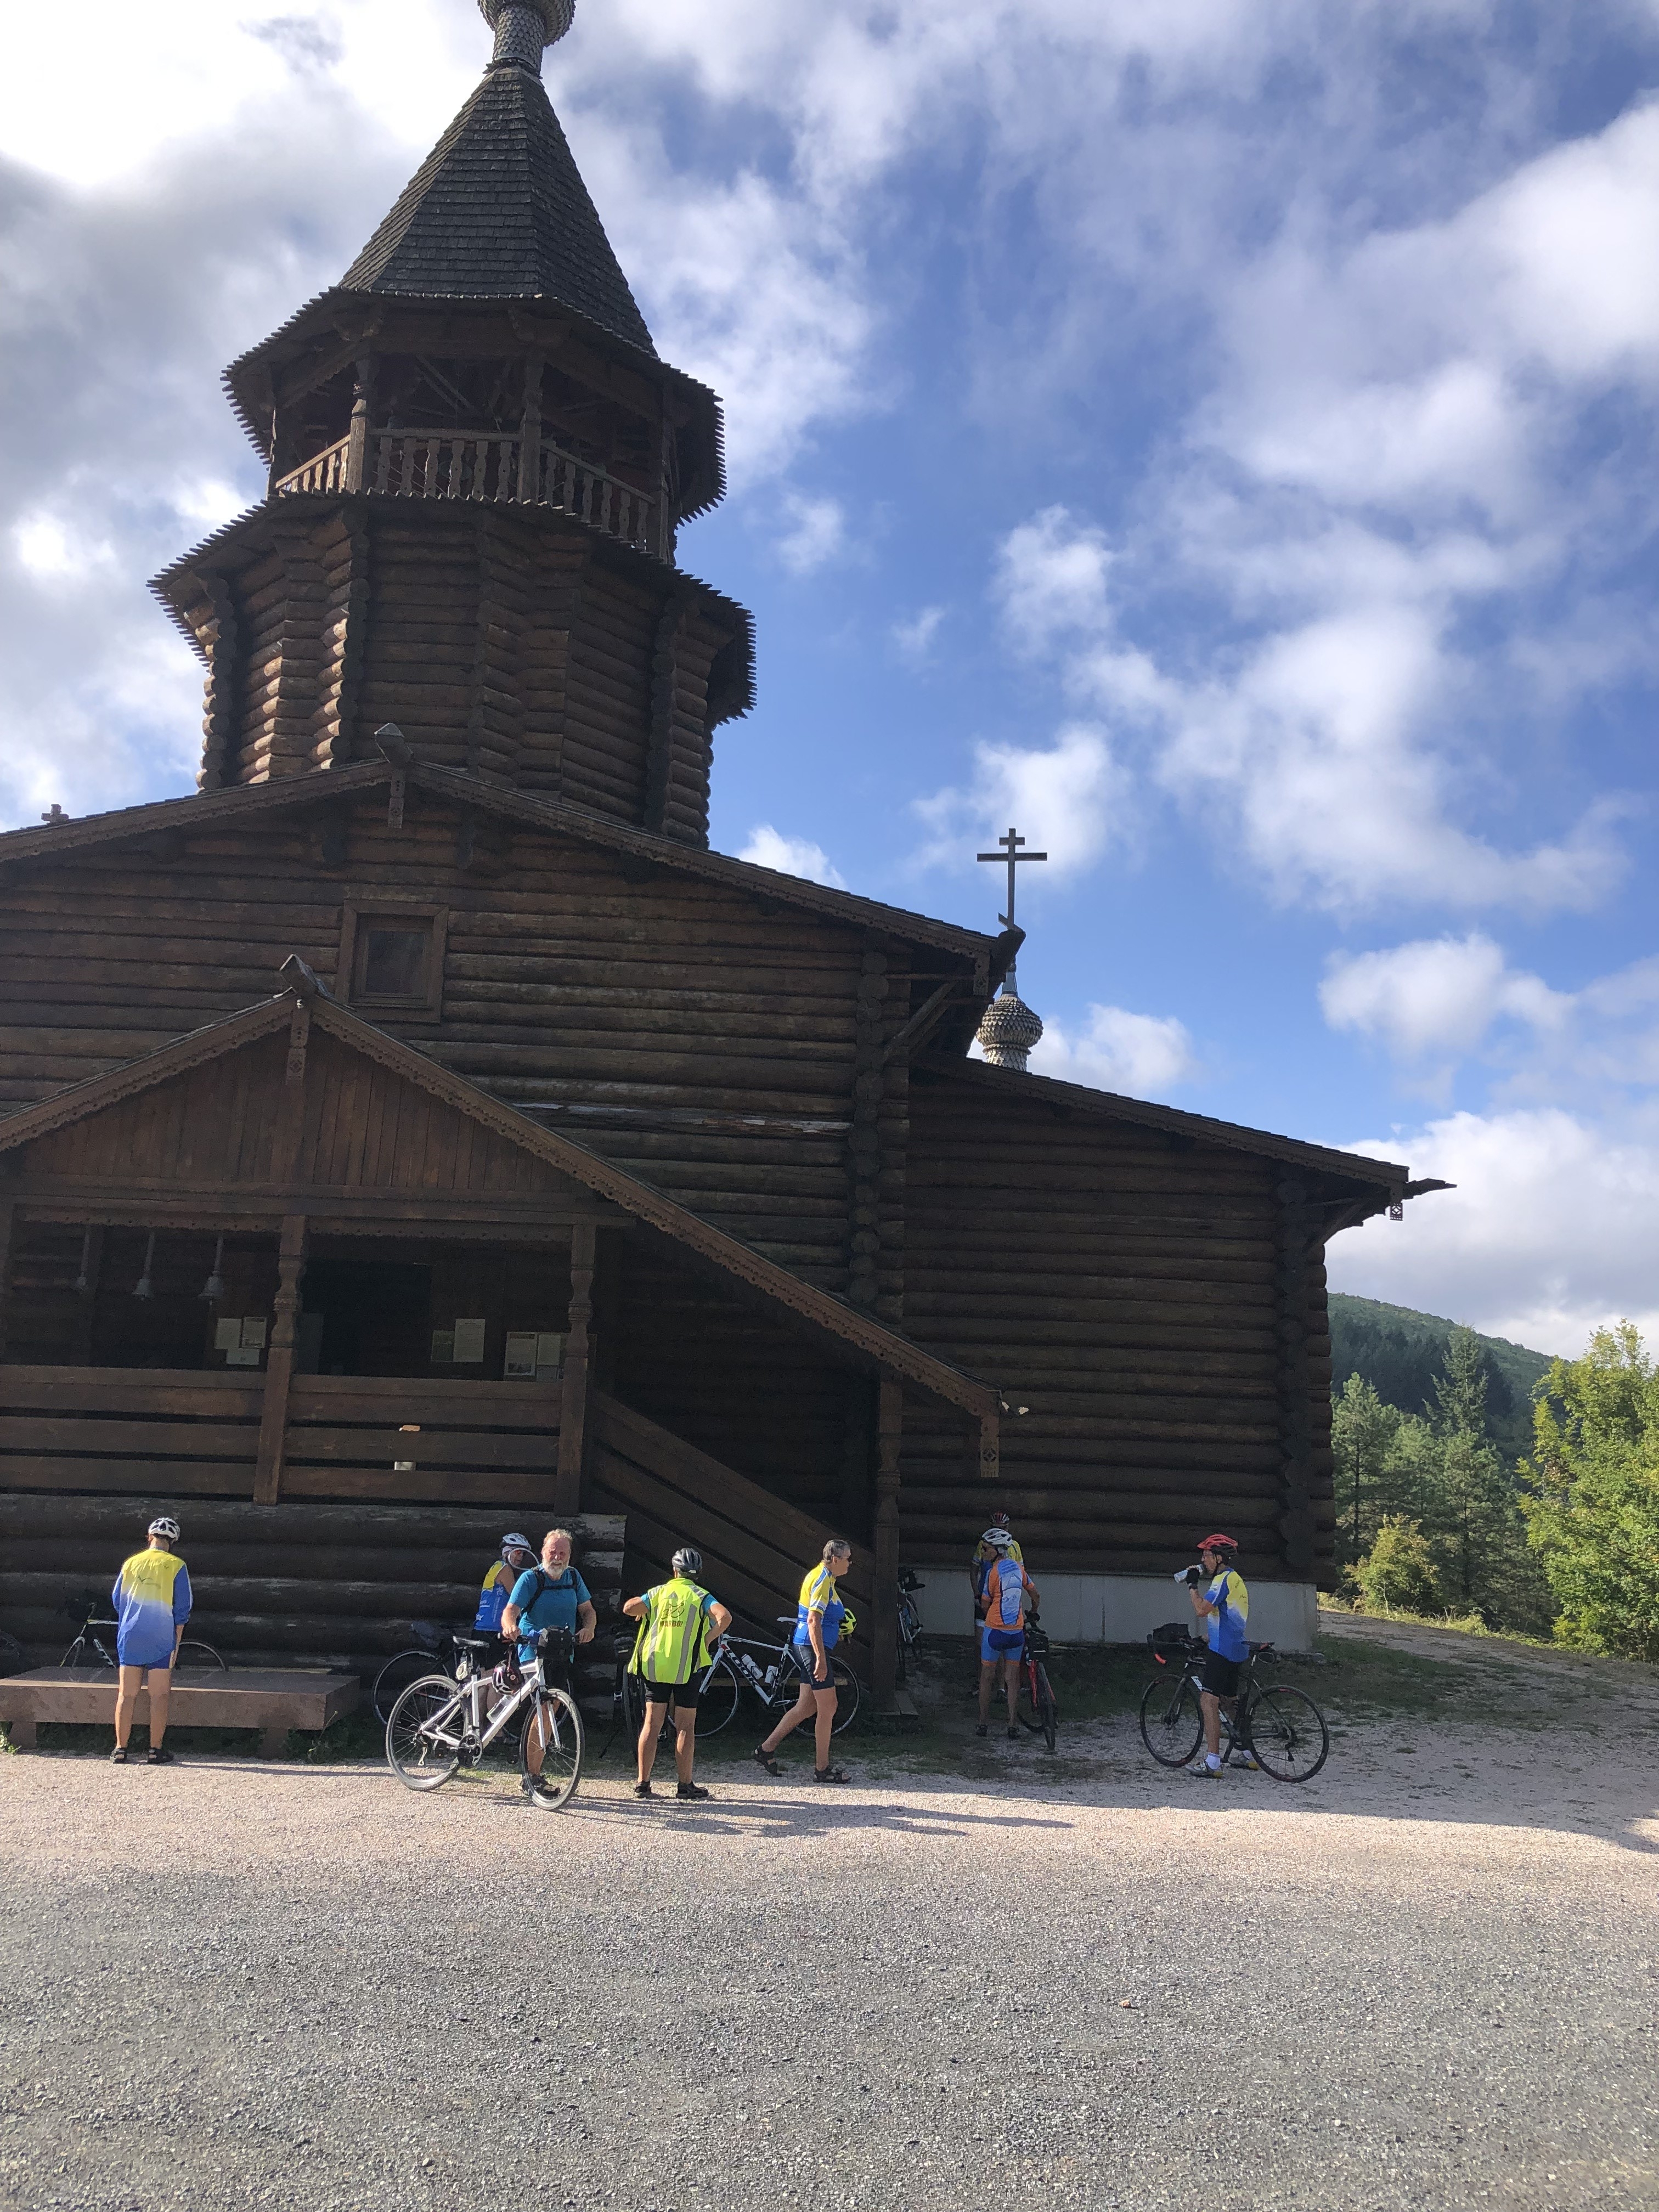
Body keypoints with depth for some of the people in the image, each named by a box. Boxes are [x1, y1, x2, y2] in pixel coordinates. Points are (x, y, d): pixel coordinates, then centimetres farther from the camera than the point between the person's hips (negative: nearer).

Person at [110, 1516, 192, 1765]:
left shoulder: (131, 1563, 5)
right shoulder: (176, 1566, -4)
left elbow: (116, 1600, 14)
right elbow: (182, 1609, -4)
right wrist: (176, 1642, 7)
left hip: (129, 1637, 3)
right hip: (161, 1639, -3)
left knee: (127, 1695, 8)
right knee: (159, 1696, 3)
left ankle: (120, 1749, 10)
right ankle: (156, 1750, 4)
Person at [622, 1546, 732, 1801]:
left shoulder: (660, 1591, 6)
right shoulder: (700, 1595, -1)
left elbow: (628, 1608, -2)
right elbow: (724, 1617, -18)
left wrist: (644, 1613, 19)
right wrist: (706, 1640, -6)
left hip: (654, 1664, 3)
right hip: (686, 1669, -2)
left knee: (652, 1724, 8)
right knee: (685, 1727, 5)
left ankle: (643, 1783, 9)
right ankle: (685, 1784, 7)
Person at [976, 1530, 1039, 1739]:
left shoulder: (993, 1571, -12)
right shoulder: (1018, 1567, 4)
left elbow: (986, 1604, -2)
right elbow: (1035, 1595, 15)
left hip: (994, 1628, -5)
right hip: (1016, 1630, 5)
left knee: (987, 1677, 8)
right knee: (1013, 1679, 10)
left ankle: (983, 1723, 11)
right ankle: (1013, 1725, 8)